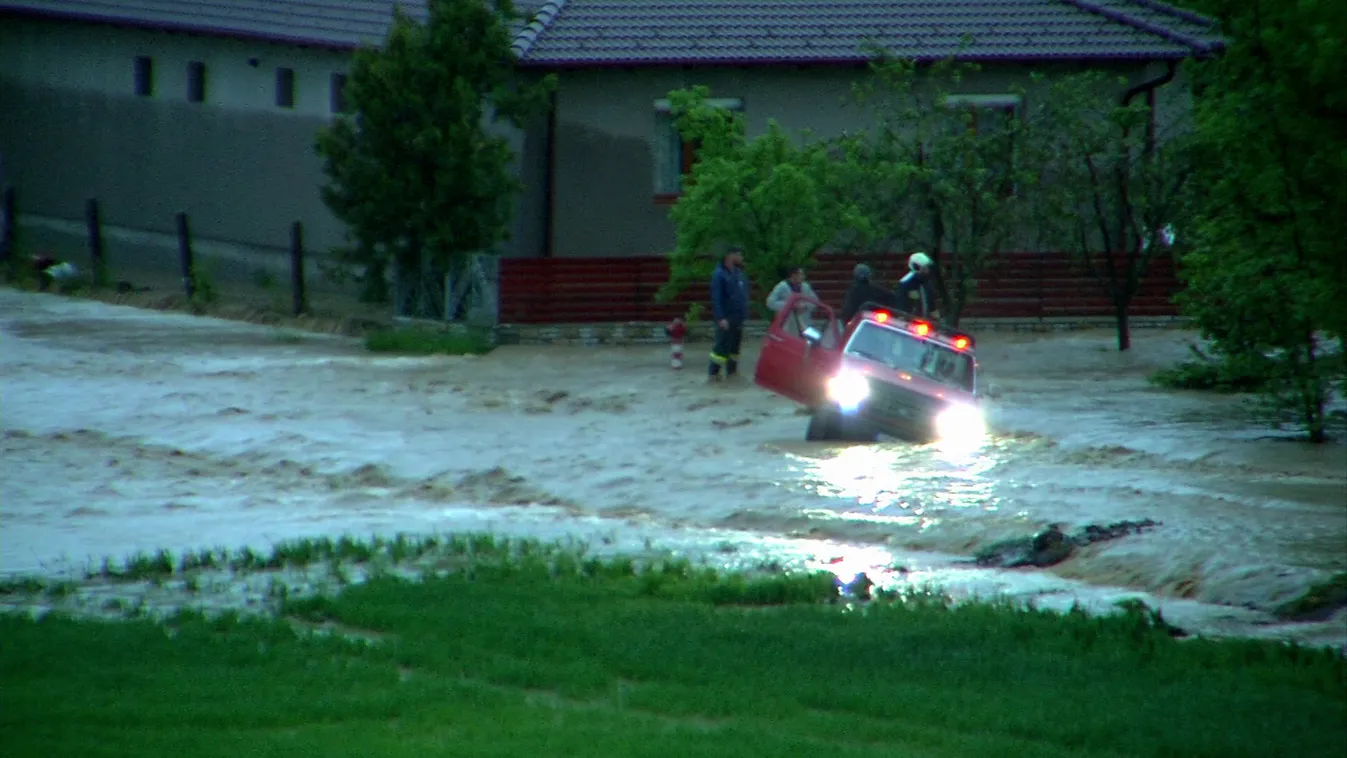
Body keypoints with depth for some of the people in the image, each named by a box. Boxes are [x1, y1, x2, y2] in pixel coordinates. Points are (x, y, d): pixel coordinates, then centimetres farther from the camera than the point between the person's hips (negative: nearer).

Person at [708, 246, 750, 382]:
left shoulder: (739, 273, 10)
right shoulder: (719, 274, -13)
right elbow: (716, 298, -18)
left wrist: (744, 314, 12)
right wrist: (720, 318, -23)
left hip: (738, 318, 8)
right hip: (726, 319, -8)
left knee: (735, 345, 12)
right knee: (722, 346, -8)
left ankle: (732, 372, 20)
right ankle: (713, 373, -2)